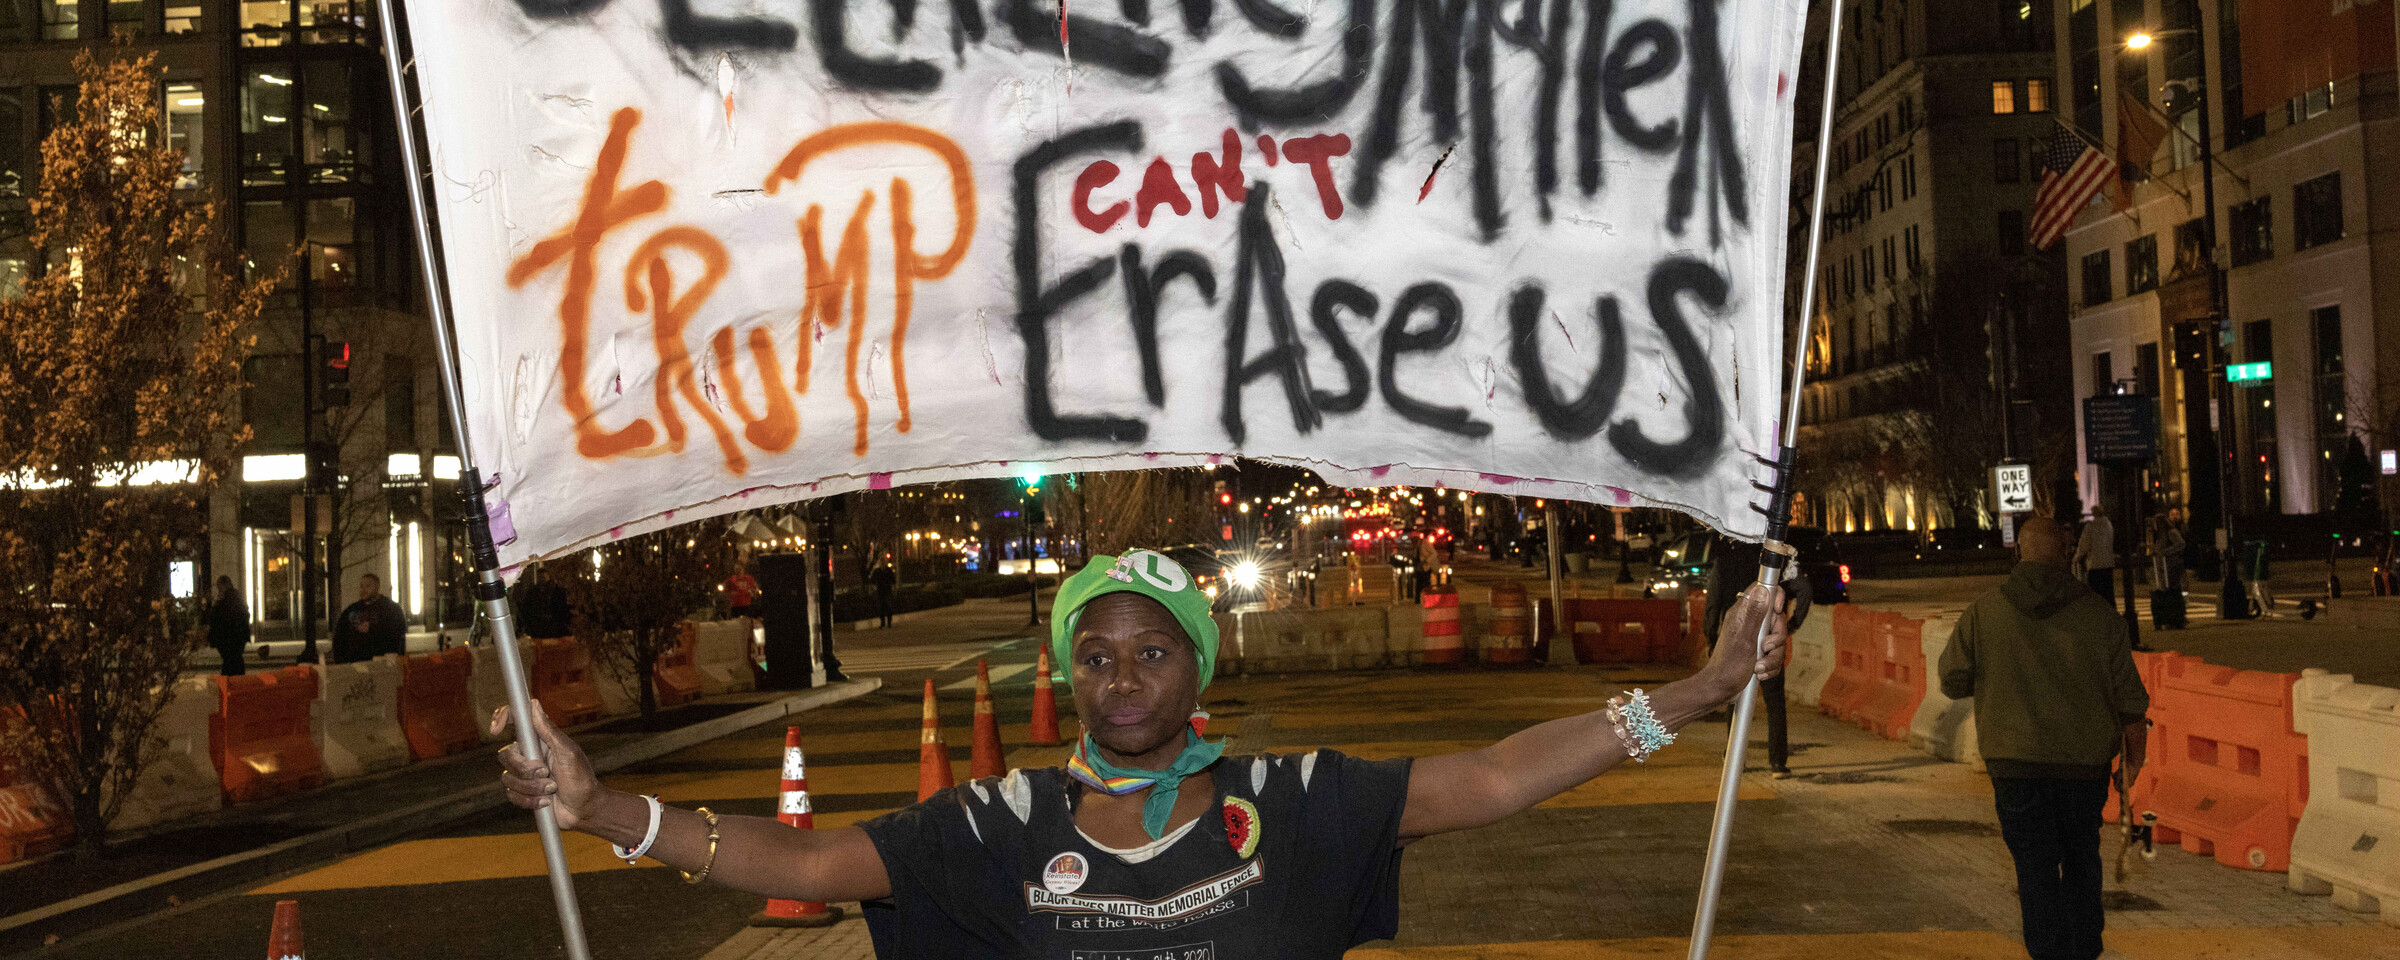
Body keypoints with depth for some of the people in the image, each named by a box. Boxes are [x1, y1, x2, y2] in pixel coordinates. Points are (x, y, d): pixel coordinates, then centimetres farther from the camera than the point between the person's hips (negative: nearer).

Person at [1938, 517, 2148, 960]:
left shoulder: (1983, 612, -6)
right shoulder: (2100, 614, -3)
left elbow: (1953, 683, 1)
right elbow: (2130, 698, 1)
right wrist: (2132, 756, 14)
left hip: (2017, 763, -2)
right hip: (2086, 762, 2)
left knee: (2036, 869, 4)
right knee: (2082, 862, 20)